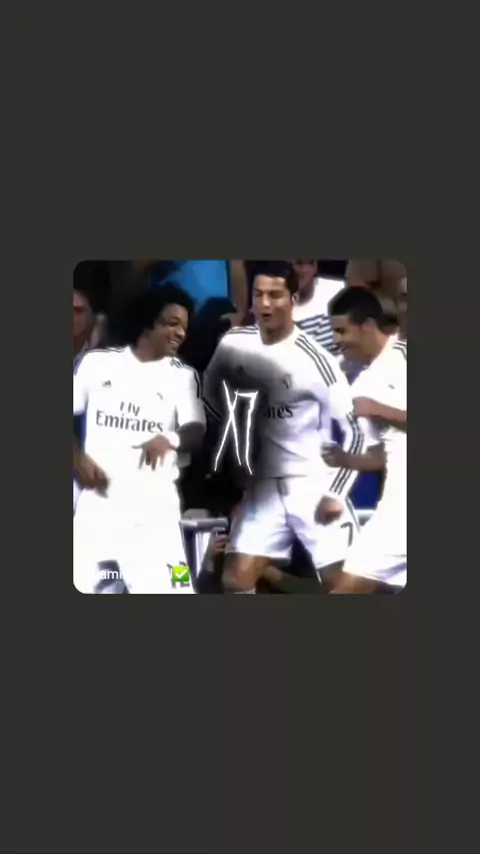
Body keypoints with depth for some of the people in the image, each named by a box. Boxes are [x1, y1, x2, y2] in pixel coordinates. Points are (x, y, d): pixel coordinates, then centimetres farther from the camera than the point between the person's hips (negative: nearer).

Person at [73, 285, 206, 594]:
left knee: (167, 592, -10)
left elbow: (197, 433, -9)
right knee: (94, 588, 10)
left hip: (152, 507, -2)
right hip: (96, 502, 2)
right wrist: (78, 459, -6)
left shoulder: (183, 376, 2)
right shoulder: (97, 362, 5)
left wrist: (170, 439, -32)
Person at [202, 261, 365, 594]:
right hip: (265, 484, 5)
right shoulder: (234, 344, -2)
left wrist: (335, 493, -17)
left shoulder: (315, 359, -16)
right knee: (237, 579, -1)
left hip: (316, 483, -5)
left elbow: (352, 430, -13)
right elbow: (210, 390, 18)